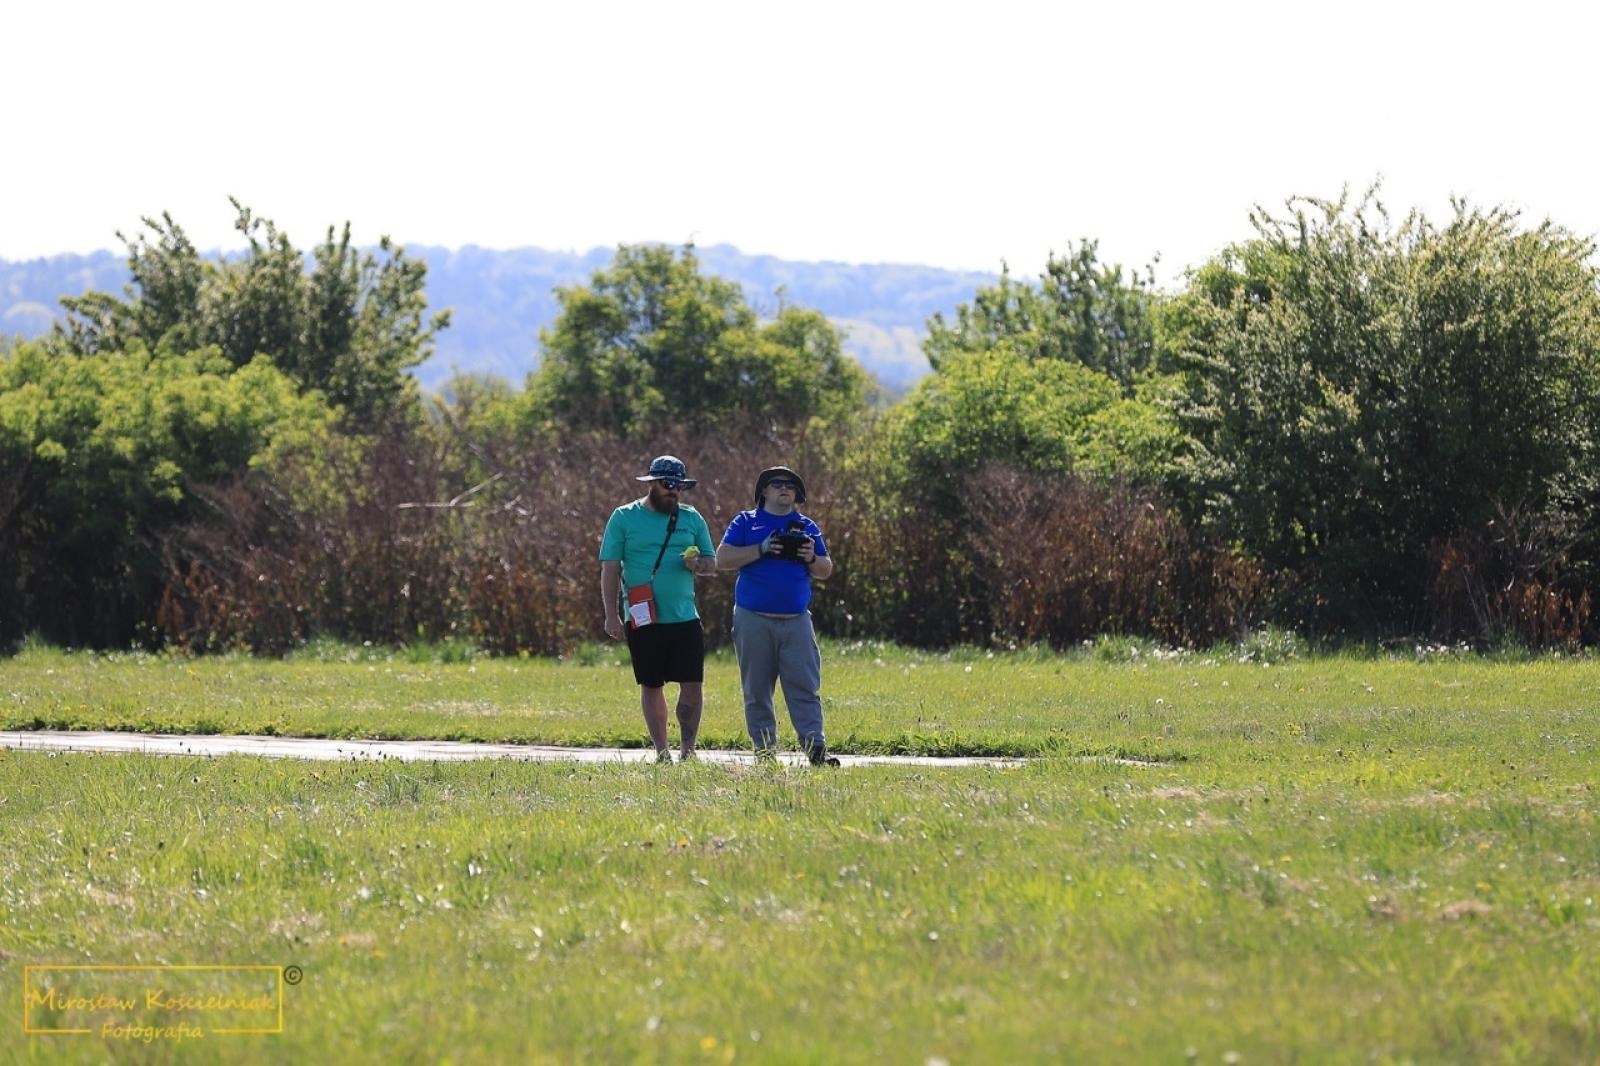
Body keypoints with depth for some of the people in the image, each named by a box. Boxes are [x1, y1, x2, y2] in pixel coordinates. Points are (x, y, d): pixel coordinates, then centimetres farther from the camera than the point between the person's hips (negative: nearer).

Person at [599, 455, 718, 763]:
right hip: (644, 620, -2)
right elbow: (610, 569, -1)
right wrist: (612, 616, -8)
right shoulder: (624, 518, 1)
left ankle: (687, 748, 7)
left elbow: (712, 564, 14)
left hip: (685, 618, 2)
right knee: (652, 686, 6)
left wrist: (697, 564, -11)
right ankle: (661, 752, 13)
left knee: (693, 683, -4)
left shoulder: (692, 518, 10)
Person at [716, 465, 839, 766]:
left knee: (805, 689, -7)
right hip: (753, 620, -1)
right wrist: (761, 550, -14)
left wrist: (812, 558, -6)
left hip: (796, 620, 1)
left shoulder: (807, 527, 15)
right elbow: (723, 559, -3)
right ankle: (764, 751, 6)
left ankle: (816, 750, -12)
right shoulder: (746, 522, 8)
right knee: (757, 691, 2)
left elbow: (825, 571, 16)